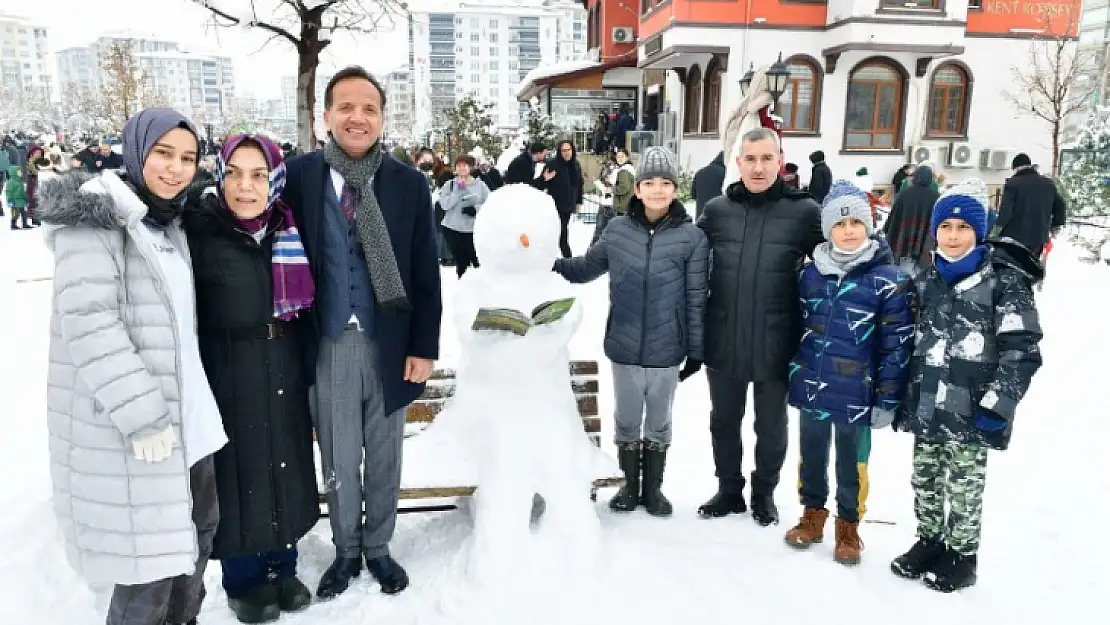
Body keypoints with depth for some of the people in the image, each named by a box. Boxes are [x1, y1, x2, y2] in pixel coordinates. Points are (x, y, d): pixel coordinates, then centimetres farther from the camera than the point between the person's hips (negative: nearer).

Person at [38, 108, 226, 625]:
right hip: (126, 424, -8)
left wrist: (196, 400, 17)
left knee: (199, 529, 17)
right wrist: (142, 414, -25)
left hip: (187, 411, 9)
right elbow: (88, 321, -22)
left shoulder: (170, 221, 14)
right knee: (151, 552, -2)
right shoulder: (94, 215, -11)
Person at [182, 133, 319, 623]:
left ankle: (281, 566, 34)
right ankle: (243, 579, 27)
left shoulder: (289, 230, 0)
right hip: (228, 378, -4)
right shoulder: (199, 230, -13)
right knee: (239, 471, 7)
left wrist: (305, 367, 8)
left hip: (284, 375, 4)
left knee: (285, 467, 14)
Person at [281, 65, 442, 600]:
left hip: (389, 342, 1)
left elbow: (426, 273, 0)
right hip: (328, 343, 0)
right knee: (338, 459, 13)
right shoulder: (299, 176, -3)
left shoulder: (409, 183, -1)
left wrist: (424, 346, -4)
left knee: (384, 456, 15)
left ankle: (377, 547, 37)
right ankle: (346, 549, 35)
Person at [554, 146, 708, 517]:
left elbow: (696, 298, -5)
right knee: (627, 421, 17)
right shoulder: (617, 230, -4)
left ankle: (654, 488, 36)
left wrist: (696, 350, -3)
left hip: (666, 351, -1)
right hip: (624, 348, 1)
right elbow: (587, 267, 11)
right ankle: (630, 485, 37)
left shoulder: (692, 237, -9)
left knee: (659, 424, 17)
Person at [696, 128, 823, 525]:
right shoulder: (716, 210, -2)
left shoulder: (804, 211, -8)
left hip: (775, 345, -2)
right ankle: (728, 490, 37)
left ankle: (764, 493, 37)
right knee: (724, 422, 17)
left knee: (771, 426, 16)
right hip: (723, 342, 2)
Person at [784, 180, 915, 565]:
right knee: (811, 456, 18)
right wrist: (793, 373, 12)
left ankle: (849, 525, 32)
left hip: (856, 395, -3)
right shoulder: (811, 274, 1)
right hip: (811, 388, 4)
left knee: (852, 464, 13)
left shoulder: (888, 280, -11)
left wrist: (888, 399, -10)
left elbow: (897, 344, -10)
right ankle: (813, 513, 38)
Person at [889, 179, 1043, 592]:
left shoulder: (1004, 281, -8)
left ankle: (962, 555, 26)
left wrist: (997, 405, -16)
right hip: (926, 406, 5)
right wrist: (899, 397, 13)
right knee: (925, 480, 16)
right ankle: (929, 541, 34)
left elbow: (1022, 350, -12)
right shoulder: (926, 281, 8)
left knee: (964, 487, 8)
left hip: (971, 410, -5)